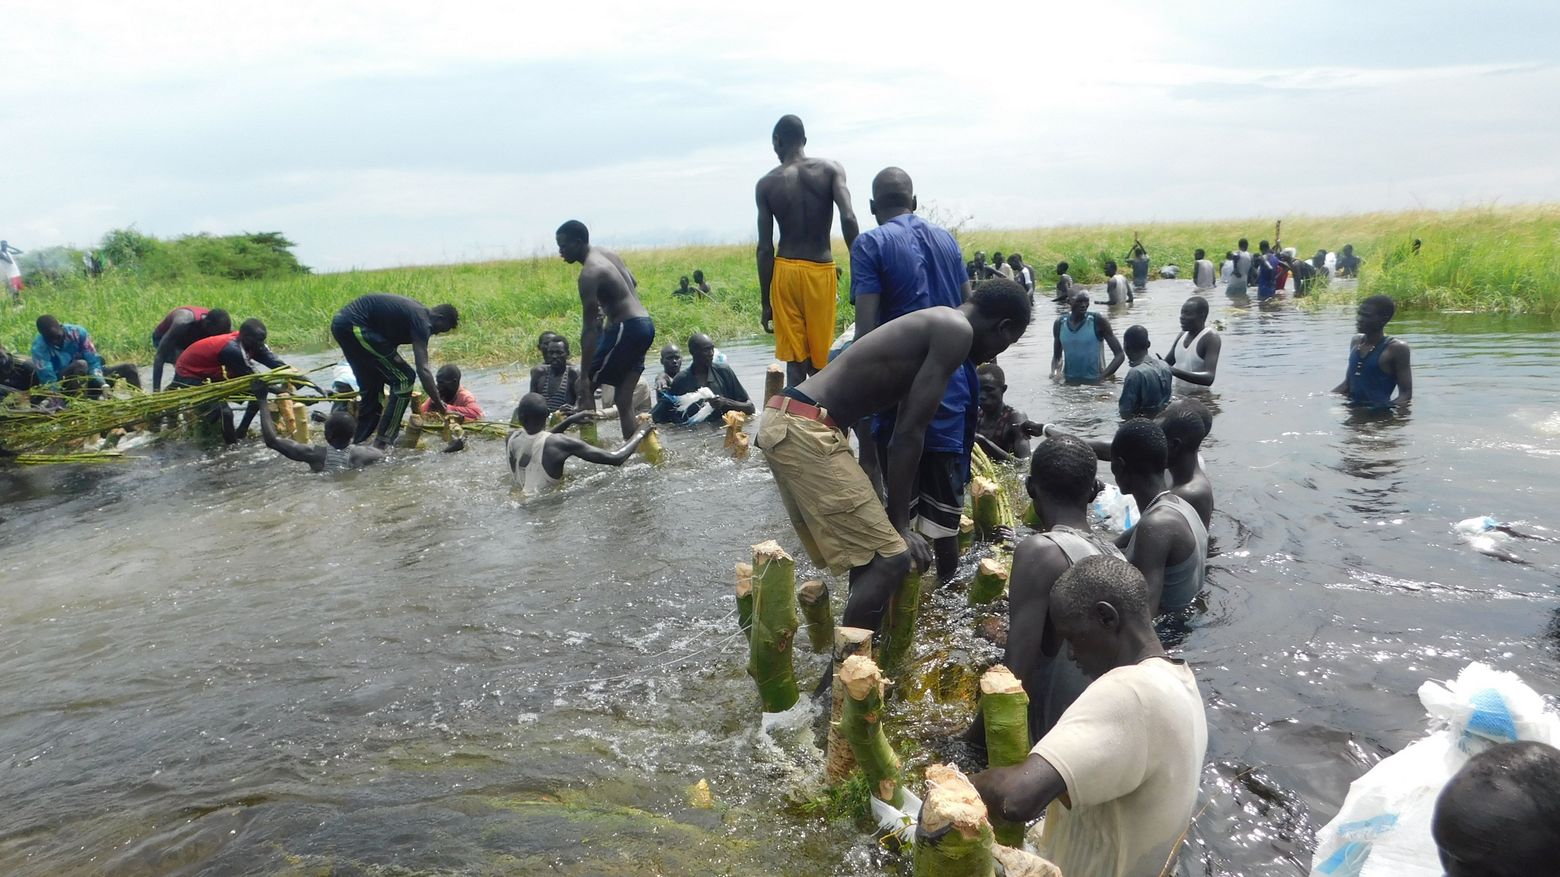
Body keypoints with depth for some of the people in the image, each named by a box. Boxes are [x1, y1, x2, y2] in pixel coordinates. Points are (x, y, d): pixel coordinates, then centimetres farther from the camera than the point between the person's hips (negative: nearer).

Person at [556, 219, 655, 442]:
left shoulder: (589, 273, -17)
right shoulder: (607, 253, 9)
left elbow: (590, 329, -20)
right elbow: (633, 284, 25)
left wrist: (584, 376, -19)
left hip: (627, 329, -9)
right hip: (645, 325, 9)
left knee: (587, 386, 0)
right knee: (624, 401, 10)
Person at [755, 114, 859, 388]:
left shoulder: (767, 184, 0)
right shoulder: (831, 169, -1)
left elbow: (765, 248, -2)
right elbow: (848, 218, -16)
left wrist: (766, 302, 2)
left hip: (785, 271, 0)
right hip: (822, 271, 0)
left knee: (795, 360, 4)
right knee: (820, 361, 10)